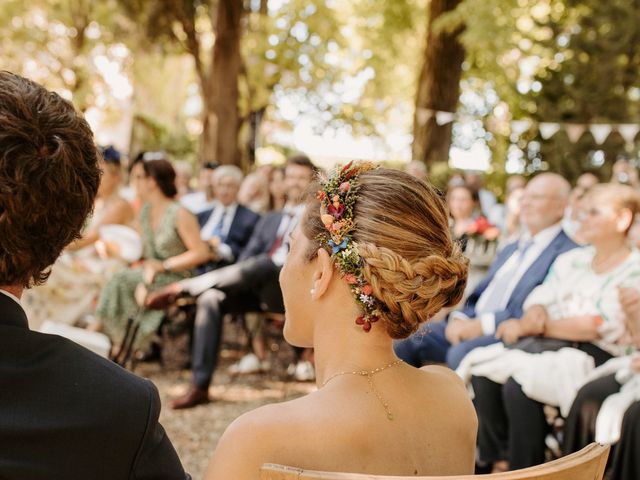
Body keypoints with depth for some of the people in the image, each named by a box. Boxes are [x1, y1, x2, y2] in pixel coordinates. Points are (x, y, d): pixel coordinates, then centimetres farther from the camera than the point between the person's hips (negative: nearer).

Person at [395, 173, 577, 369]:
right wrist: (459, 318, 1)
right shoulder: (510, 249, 25)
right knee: (407, 341, -8)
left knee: (461, 353, -35)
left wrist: (482, 325, -17)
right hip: (472, 324, 8)